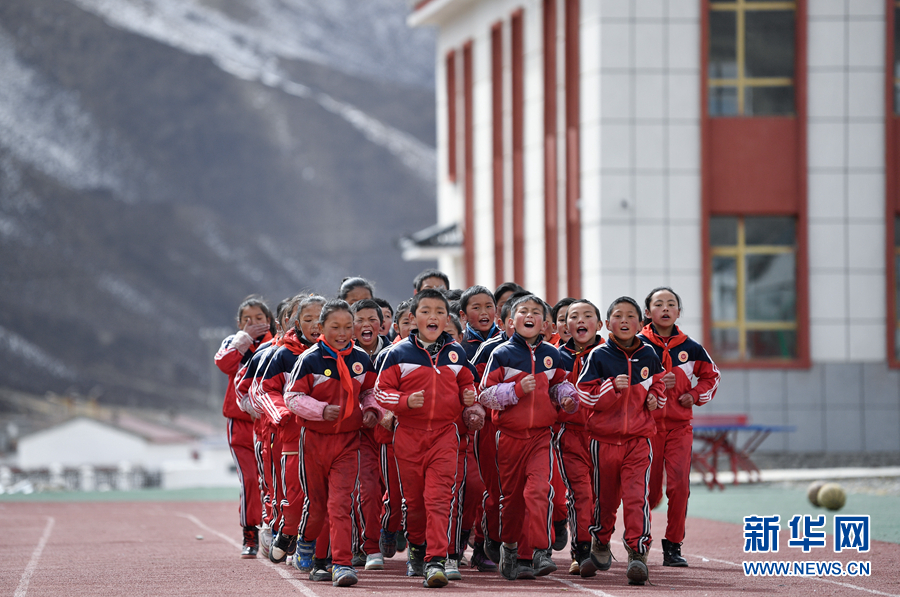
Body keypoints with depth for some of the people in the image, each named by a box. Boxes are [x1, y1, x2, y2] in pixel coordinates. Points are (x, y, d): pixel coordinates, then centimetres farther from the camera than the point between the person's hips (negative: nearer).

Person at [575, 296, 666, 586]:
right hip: (604, 438, -1)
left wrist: (655, 398, 0)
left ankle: (638, 552, -15)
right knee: (605, 494, 12)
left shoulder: (648, 355, 5)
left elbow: (659, 384, 21)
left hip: (639, 437, 1)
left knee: (637, 495, -13)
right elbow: (585, 395, -8)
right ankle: (601, 542, 36)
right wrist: (613, 388, -22)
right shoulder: (598, 356, -4)